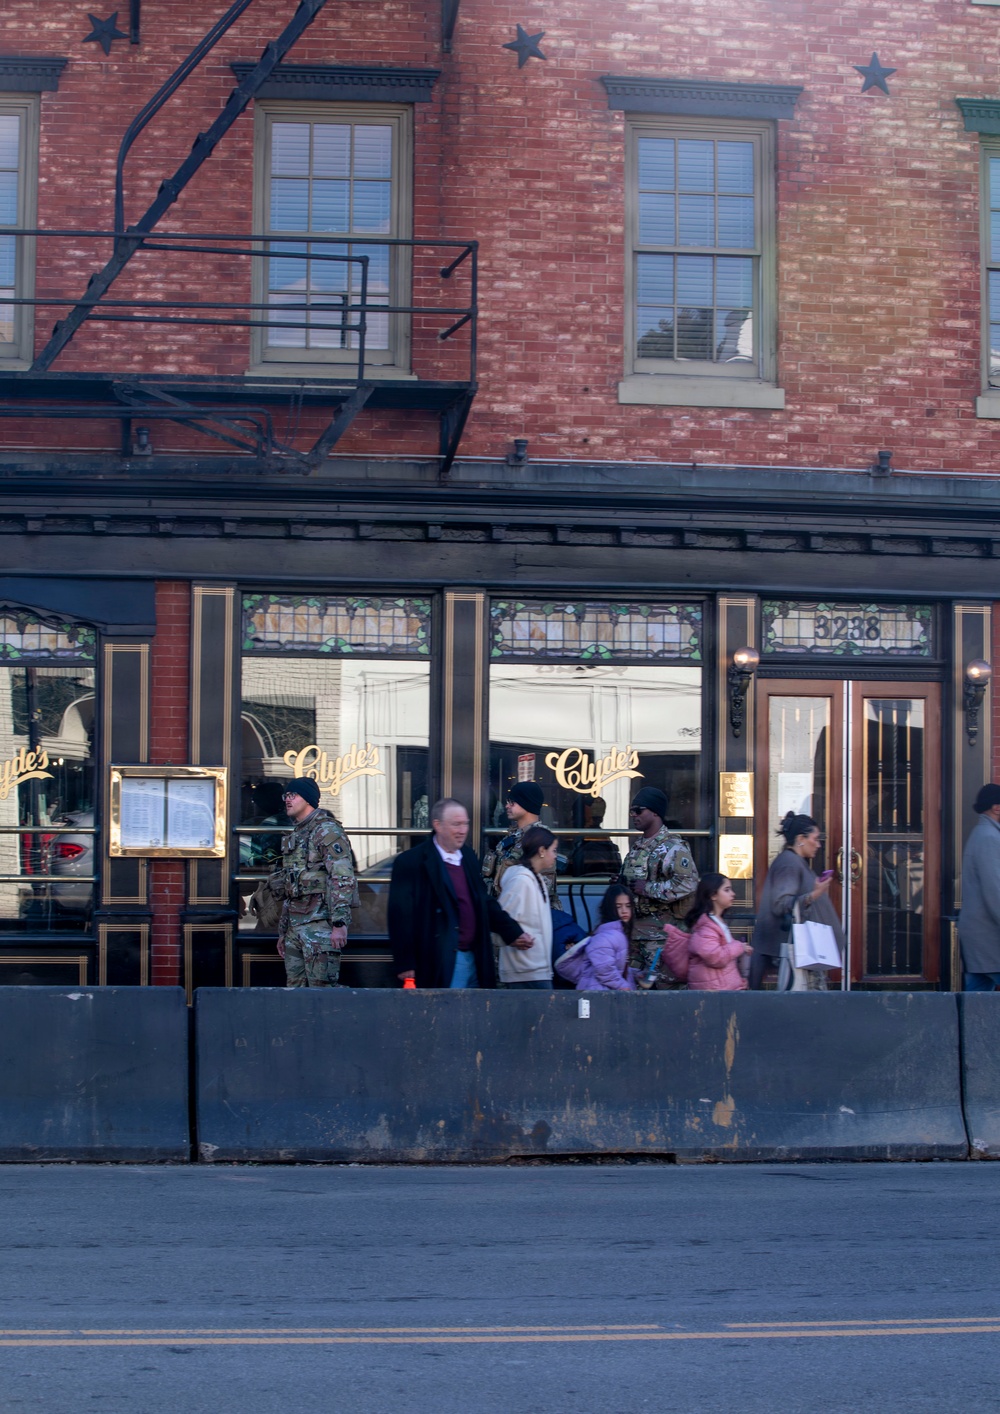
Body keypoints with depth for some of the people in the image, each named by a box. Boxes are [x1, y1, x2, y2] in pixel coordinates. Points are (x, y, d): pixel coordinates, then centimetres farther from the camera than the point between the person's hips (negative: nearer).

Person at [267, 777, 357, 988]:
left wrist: (339, 923, -24)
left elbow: (343, 878, -17)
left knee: (321, 989, -11)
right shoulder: (294, 837, 21)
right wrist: (282, 931, 24)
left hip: (320, 924, -9)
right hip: (295, 926, 9)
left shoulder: (327, 831, -7)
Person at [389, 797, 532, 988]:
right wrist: (405, 965, -14)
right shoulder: (411, 862, -8)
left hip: (474, 959, 7)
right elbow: (401, 917, -11)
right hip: (439, 965, -7)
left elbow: (485, 902, 21)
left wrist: (513, 932, 10)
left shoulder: (468, 857, 14)